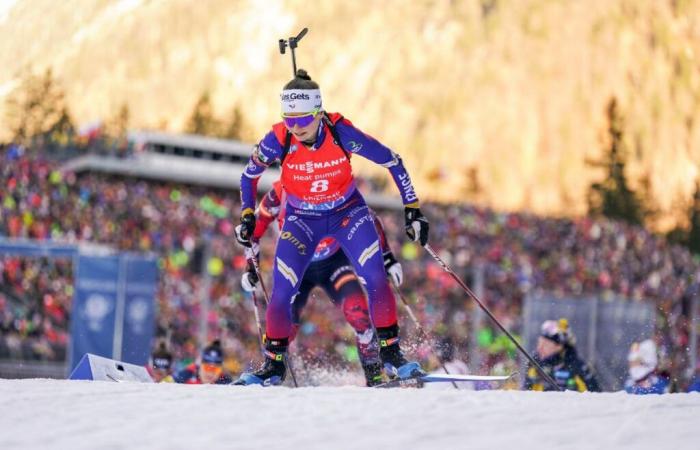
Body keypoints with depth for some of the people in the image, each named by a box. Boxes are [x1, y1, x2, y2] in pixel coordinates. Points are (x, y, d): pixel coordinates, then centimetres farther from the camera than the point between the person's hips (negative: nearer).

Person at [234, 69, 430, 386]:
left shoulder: (341, 133, -28)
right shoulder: (279, 140, -25)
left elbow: (392, 161, -15)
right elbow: (249, 175, -3)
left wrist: (412, 209, -14)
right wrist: (247, 216, -9)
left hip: (348, 213, 0)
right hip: (302, 219, 1)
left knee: (375, 279, -18)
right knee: (282, 293, -11)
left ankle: (391, 353, -4)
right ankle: (274, 364, 8)